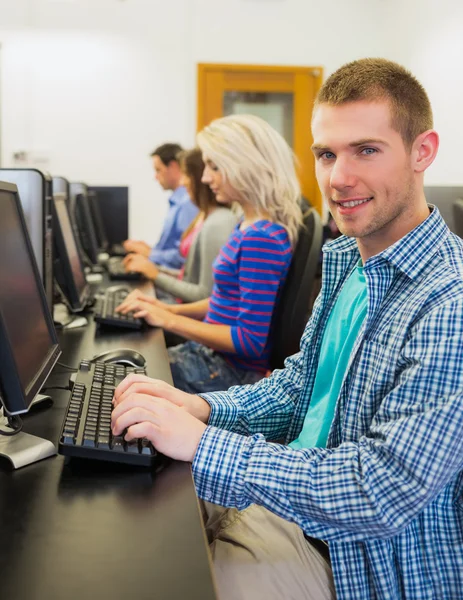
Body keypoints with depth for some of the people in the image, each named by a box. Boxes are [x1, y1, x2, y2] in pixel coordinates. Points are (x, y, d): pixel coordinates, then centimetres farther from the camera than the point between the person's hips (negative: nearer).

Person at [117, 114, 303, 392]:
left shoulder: (262, 238, -23)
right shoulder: (249, 225, 8)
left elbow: (251, 341, -24)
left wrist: (170, 320, -19)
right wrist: (172, 309, 7)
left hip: (234, 373, -9)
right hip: (211, 354, 9)